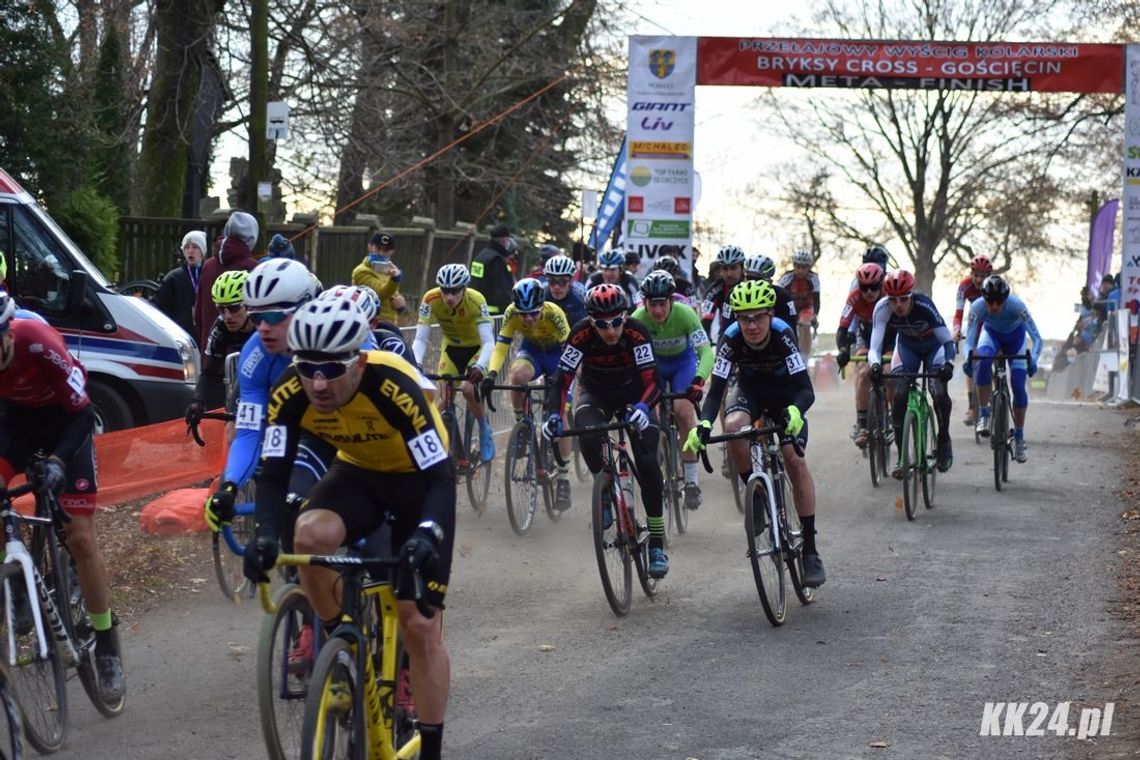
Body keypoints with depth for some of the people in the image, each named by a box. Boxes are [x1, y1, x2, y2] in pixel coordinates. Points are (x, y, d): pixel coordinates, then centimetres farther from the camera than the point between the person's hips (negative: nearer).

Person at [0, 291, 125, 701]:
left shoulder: (39, 344, -36)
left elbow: (83, 413, -29)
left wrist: (58, 459, -43)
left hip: (63, 418, -3)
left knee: (80, 536, -5)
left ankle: (107, 647, 7)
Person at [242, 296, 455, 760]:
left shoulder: (392, 386, -36)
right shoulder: (290, 393, -25)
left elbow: (441, 478, -37)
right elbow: (273, 472, -21)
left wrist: (427, 534, -56)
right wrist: (266, 533, -41)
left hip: (419, 481, -3)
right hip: (359, 473, 3)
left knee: (420, 627, -7)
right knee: (309, 535, -31)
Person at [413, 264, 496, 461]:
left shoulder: (476, 300, -33)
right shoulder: (431, 300, -27)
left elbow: (488, 341, -38)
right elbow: (420, 338, -29)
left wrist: (479, 367, -55)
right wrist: (416, 365, -46)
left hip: (476, 348, -3)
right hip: (451, 348, 3)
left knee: (468, 389, -23)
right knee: (445, 397, -9)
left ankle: (485, 429, 2)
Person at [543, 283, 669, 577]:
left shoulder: (637, 333, -29)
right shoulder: (581, 335, -27)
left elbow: (652, 381, -32)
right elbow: (562, 379, -27)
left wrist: (642, 408, -52)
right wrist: (553, 415, -43)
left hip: (633, 394, -1)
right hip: (596, 392, 1)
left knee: (647, 462, -17)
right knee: (586, 432, -34)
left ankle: (657, 544, -7)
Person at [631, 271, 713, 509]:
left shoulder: (685, 314, -32)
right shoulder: (638, 318, -28)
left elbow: (706, 352, -36)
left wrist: (698, 380, -53)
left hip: (683, 363, -2)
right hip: (653, 363, 2)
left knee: (683, 410, -22)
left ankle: (692, 481, -14)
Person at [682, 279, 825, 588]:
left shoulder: (782, 334, -33)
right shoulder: (731, 339, -28)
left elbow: (806, 389, -38)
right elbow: (716, 389, -30)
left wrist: (794, 411, -60)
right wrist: (703, 425, -48)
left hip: (785, 393, -2)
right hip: (750, 390, 2)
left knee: (794, 459, -19)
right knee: (733, 426, -33)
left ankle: (810, 548, -12)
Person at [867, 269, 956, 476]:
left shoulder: (924, 305, -36)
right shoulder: (882, 309, -30)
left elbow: (947, 340, -34)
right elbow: (874, 346, -32)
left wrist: (948, 364, -52)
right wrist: (875, 364, -54)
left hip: (933, 345, -2)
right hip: (907, 346, 2)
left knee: (940, 392, -24)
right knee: (899, 395, -18)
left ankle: (944, 439, 4)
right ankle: (901, 456, -5)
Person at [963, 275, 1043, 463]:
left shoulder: (1016, 305, -37)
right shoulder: (977, 307, -33)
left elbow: (1037, 339, -38)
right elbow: (969, 340, -33)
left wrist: (1033, 360, -55)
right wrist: (968, 358, -53)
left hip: (1015, 336, -1)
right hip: (991, 333, 1)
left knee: (1018, 385, -12)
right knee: (983, 360, -33)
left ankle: (1019, 438, 5)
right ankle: (983, 415, -21)